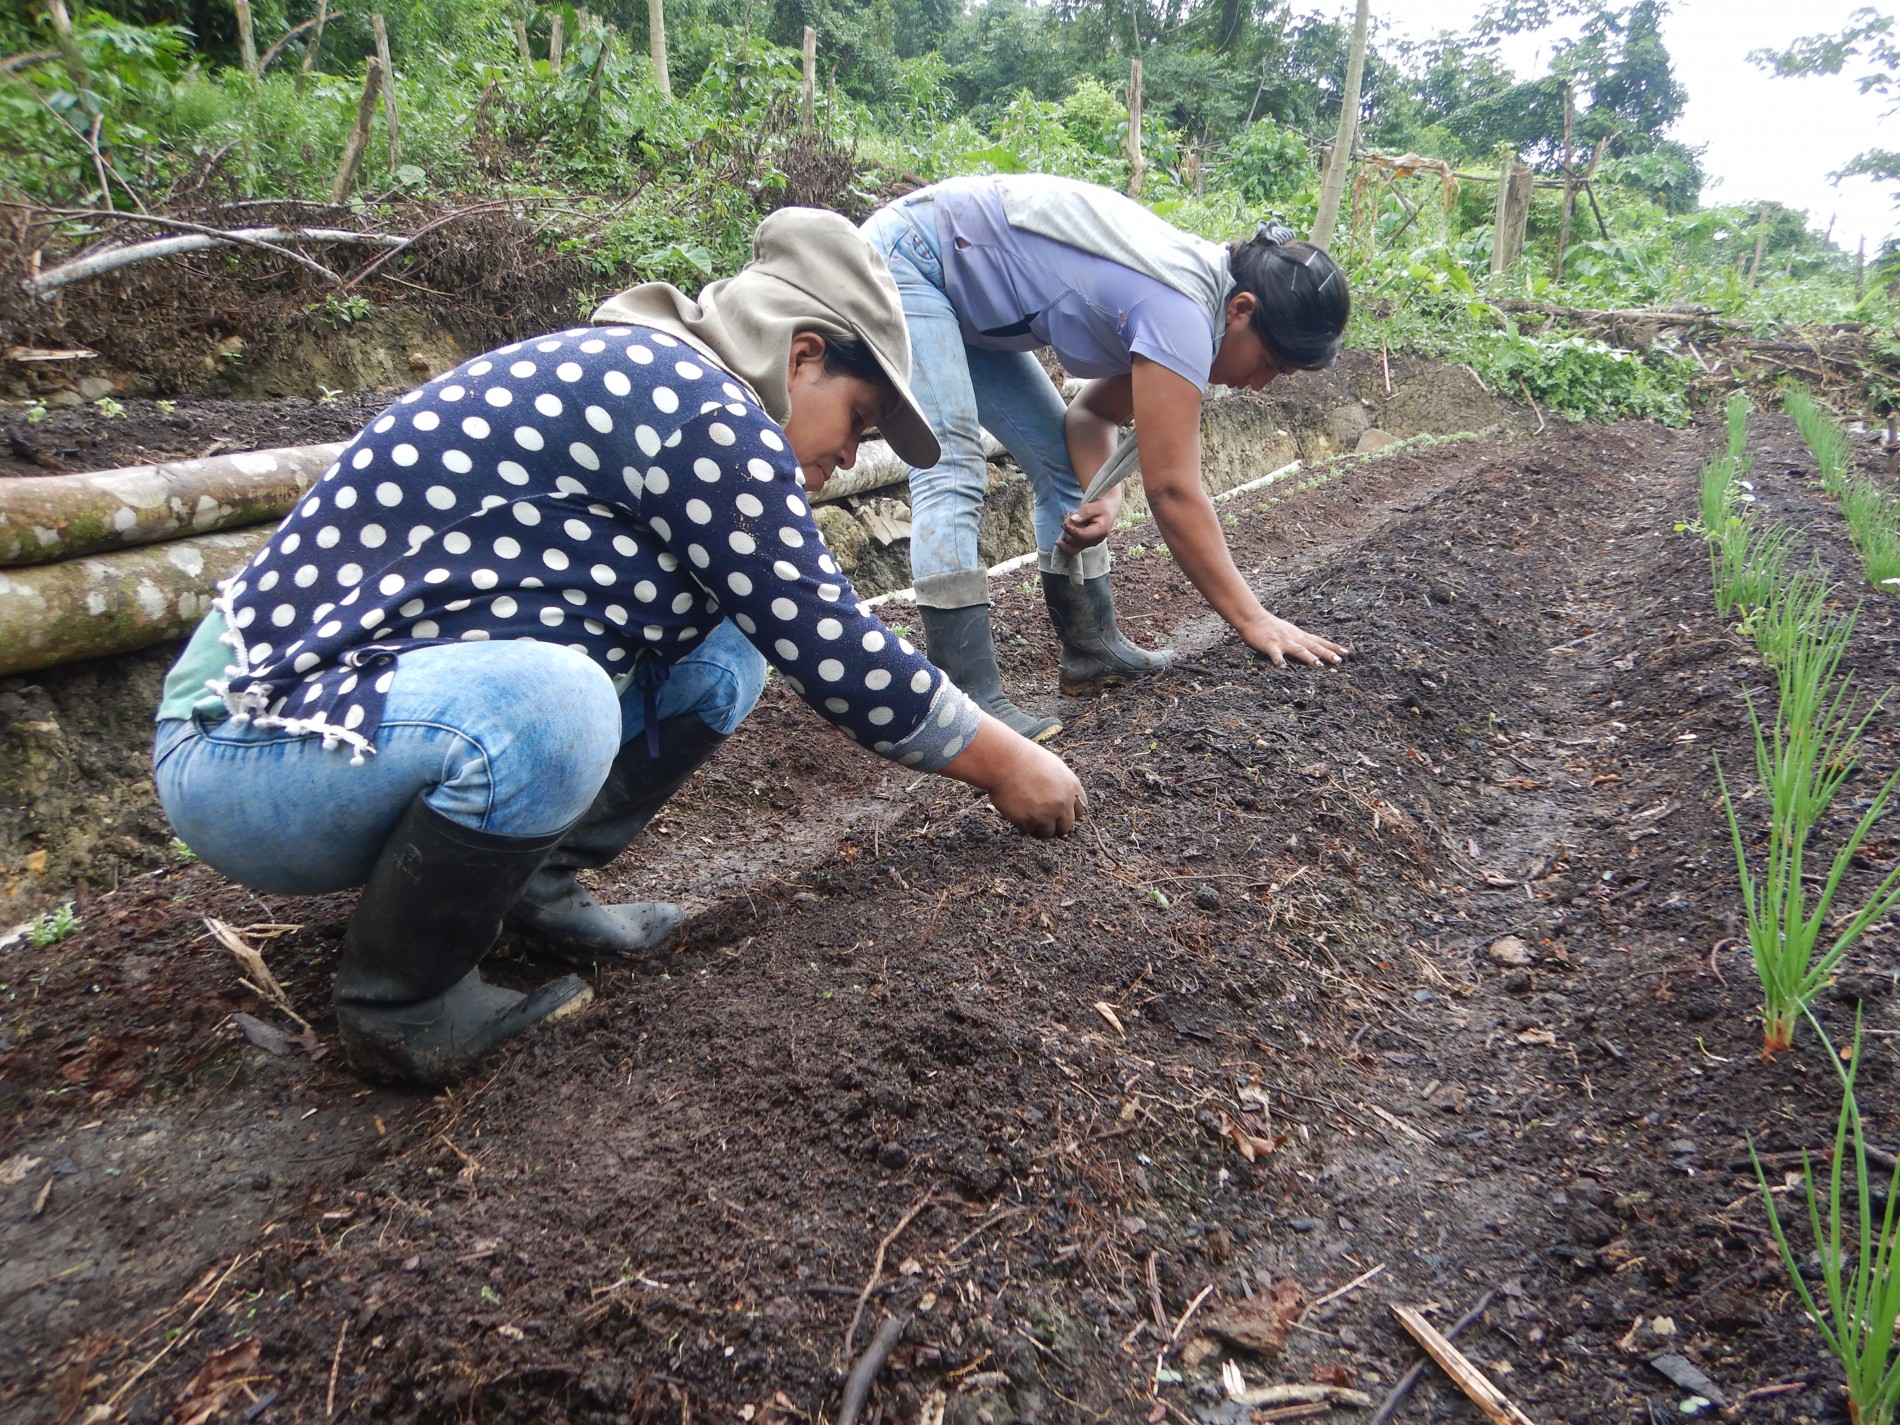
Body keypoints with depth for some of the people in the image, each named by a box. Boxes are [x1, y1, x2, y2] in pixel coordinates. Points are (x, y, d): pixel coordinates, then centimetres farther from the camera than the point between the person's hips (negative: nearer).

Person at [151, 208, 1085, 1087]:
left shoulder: (643, 376, 11)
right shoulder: (700, 404, -19)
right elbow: (825, 644, -16)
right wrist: (1000, 763, -2)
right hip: (251, 748, -9)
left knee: (723, 656, 1)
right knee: (545, 704, -38)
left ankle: (530, 885, 8)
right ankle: (395, 1001, -11)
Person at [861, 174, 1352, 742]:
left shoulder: (1189, 292, 1)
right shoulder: (1181, 313, -28)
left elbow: (1094, 412, 7)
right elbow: (1172, 489, -28)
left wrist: (1104, 498, -13)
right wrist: (1253, 621, -21)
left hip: (967, 304, 10)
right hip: (906, 258, -10)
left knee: (1063, 461, 7)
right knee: (952, 474, -22)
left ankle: (1093, 650, 14)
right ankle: (970, 700, -24)